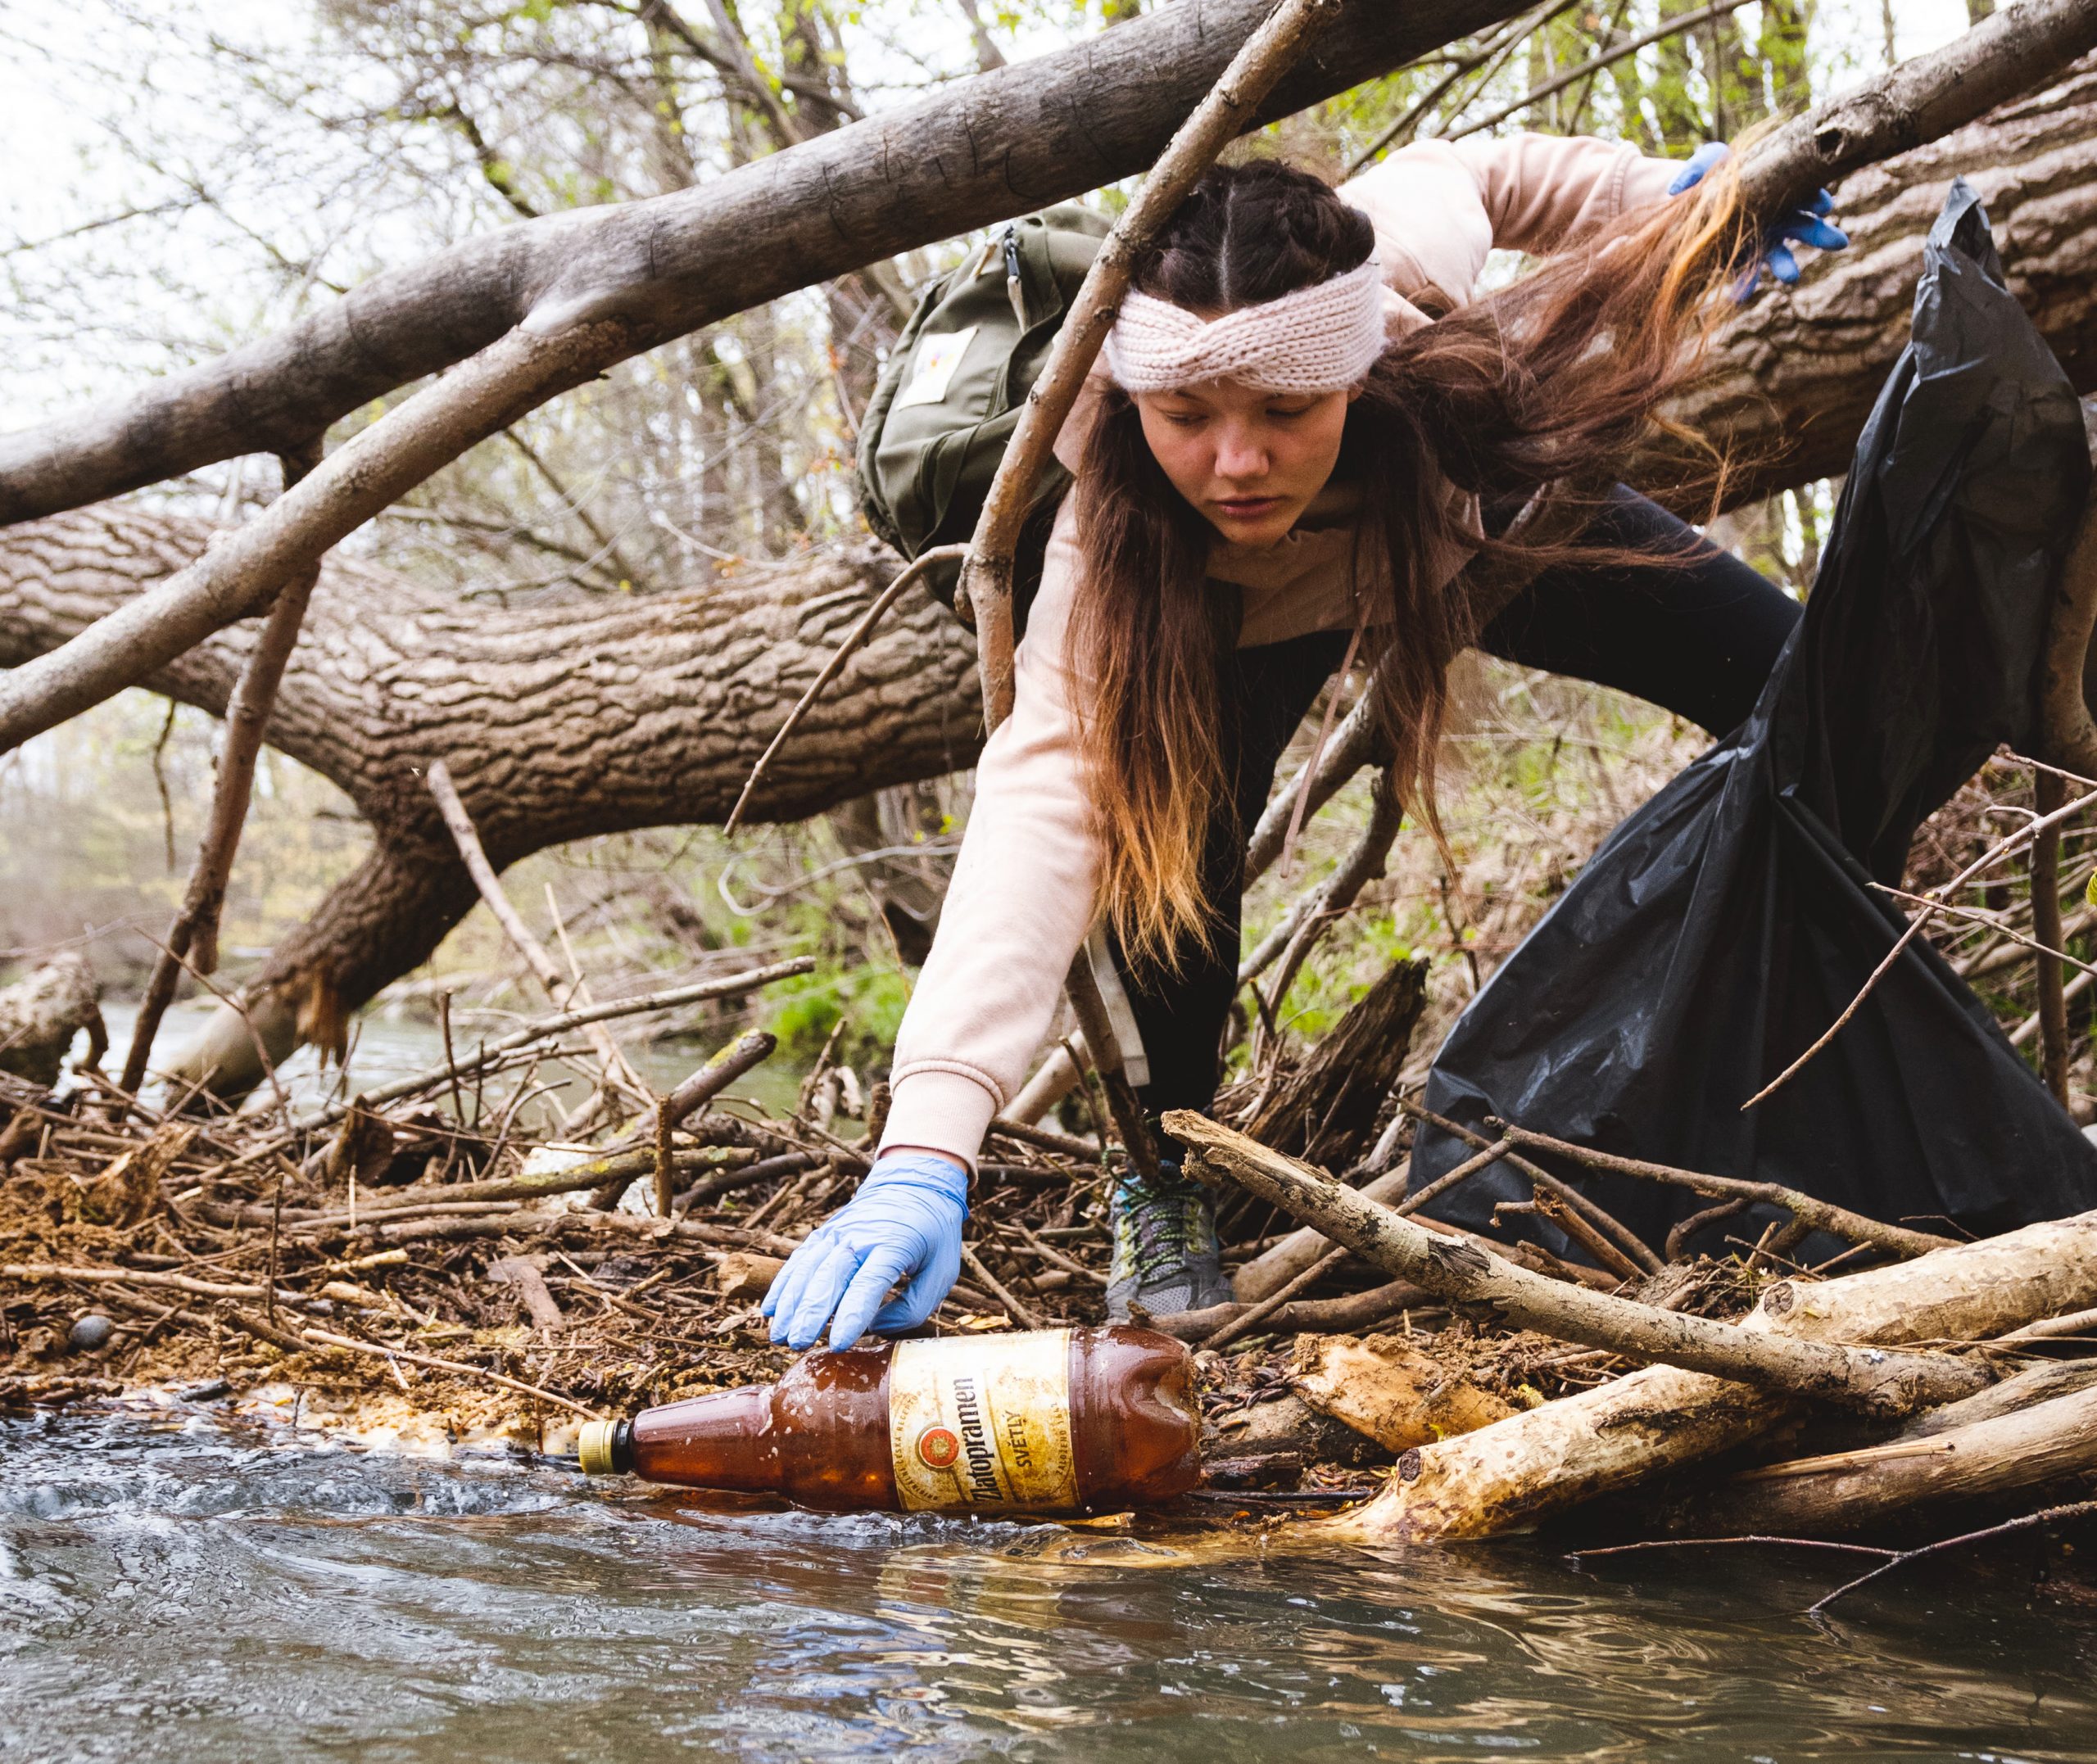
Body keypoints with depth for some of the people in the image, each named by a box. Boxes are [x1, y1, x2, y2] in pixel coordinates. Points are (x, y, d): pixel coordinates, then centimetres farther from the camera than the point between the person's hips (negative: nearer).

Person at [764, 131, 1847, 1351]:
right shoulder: (1115, 539, -45)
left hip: (1488, 511, 3)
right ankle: (1162, 1187, -11)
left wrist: (1679, 204, -21)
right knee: (1161, 803, -33)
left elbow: (1474, 168, -16)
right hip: (1256, 609, -3)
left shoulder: (1407, 248, -42)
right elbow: (1041, 793, -58)